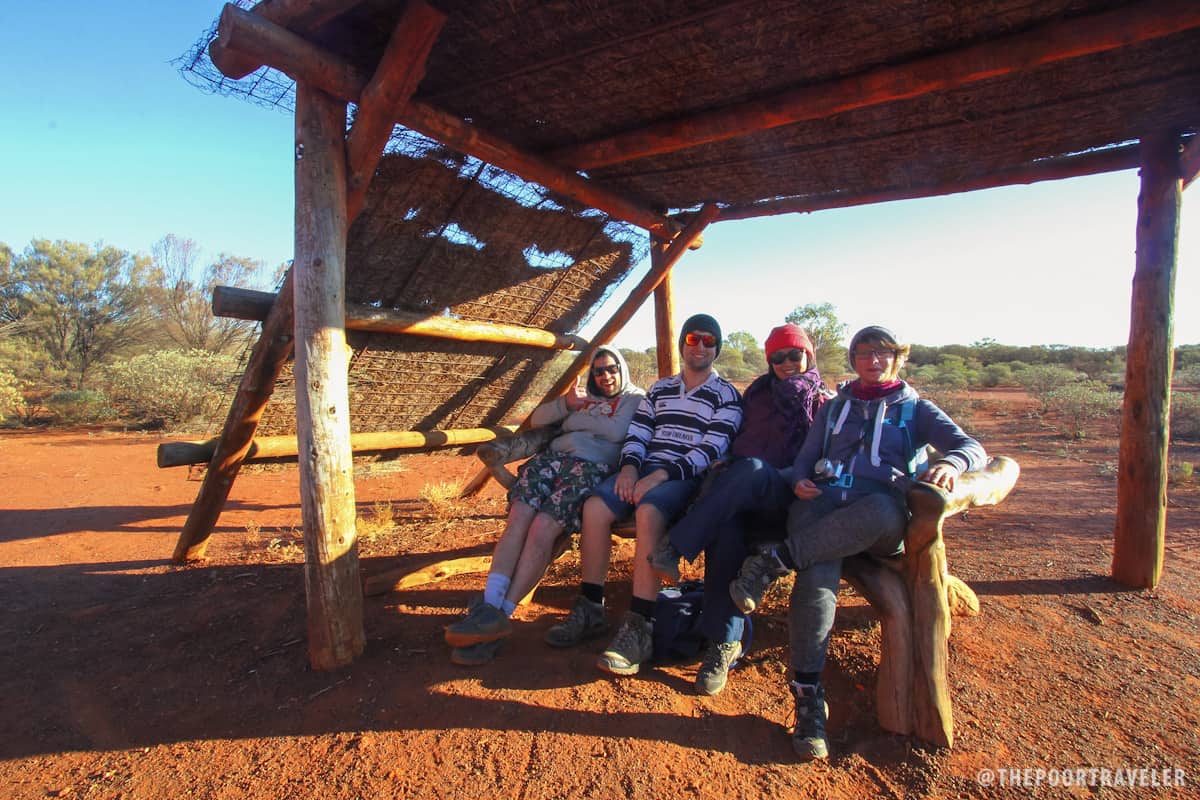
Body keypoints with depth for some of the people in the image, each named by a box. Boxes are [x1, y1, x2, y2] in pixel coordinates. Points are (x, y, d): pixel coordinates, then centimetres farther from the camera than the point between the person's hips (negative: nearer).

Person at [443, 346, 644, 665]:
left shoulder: (634, 398, 16)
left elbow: (616, 431, -5)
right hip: (554, 458, 5)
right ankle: (489, 607, -30)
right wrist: (565, 403, 6)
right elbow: (537, 419, 23)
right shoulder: (583, 397, 33)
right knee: (519, 516, -24)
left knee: (543, 527, -27)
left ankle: (501, 614, -23)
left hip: (592, 468, -4)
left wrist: (576, 418, 7)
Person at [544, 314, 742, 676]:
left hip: (687, 477, -5)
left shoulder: (726, 395, 5)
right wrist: (629, 466, -7)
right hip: (645, 468, 5)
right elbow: (637, 433, 15)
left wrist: (663, 474, -20)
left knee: (648, 512, -36)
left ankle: (639, 628, -32)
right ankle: (589, 609, -11)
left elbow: (712, 447, -8)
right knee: (595, 506, -22)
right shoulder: (660, 388, 23)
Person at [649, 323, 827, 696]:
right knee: (725, 527, -34)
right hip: (741, 496, 3)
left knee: (753, 469, -39)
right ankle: (724, 641, -28)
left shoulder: (825, 403, 13)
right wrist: (722, 466, 6)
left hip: (785, 500, -2)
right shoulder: (757, 393, 23)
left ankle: (675, 547, -36)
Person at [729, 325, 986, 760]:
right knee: (818, 574, -34)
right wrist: (800, 481, -1)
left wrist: (950, 463, -17)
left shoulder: (914, 408, 22)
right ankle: (807, 695, -29)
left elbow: (973, 448, 9)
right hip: (824, 497, 1)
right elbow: (806, 455, 24)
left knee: (881, 512, -43)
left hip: (883, 505, -1)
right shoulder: (834, 406, 29)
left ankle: (775, 561, -36)